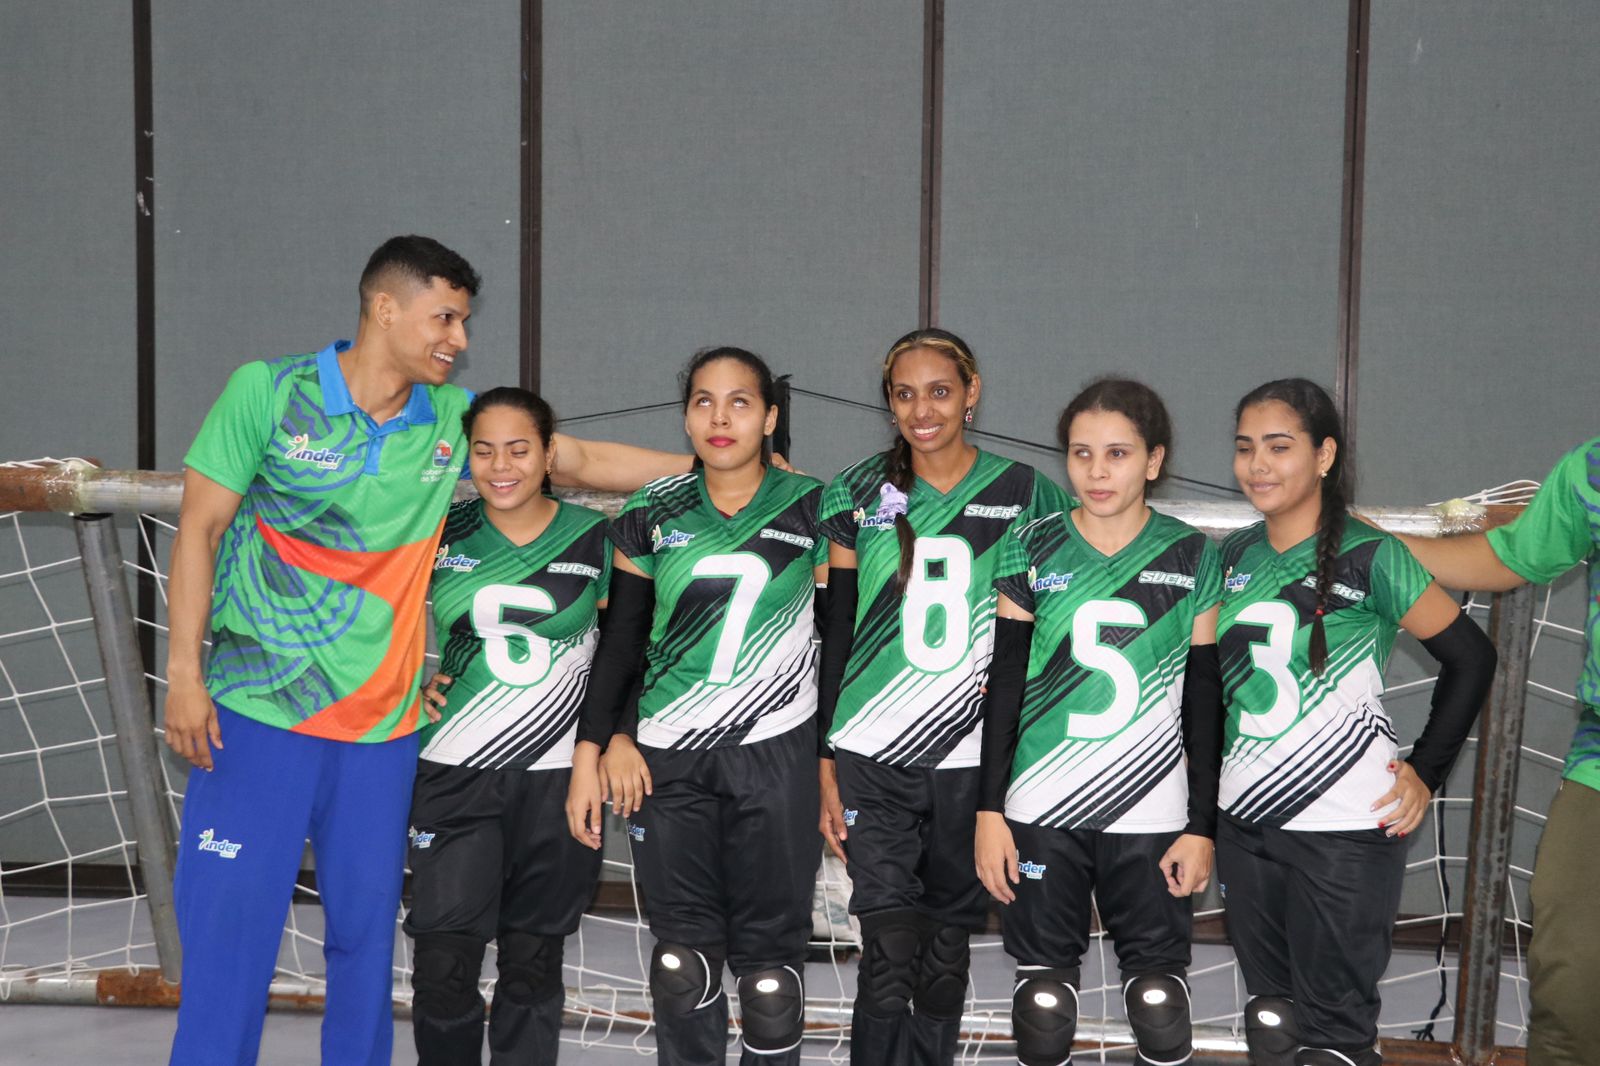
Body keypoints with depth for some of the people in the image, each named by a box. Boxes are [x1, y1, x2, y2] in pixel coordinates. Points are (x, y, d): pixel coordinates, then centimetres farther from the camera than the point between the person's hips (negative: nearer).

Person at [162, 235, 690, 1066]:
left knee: (366, 933, 9)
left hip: (381, 722, 3)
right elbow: (199, 529, -2)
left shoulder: (454, 419, 4)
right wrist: (184, 673, -8)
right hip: (259, 710, -3)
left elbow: (582, 462, 12)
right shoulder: (269, 391, -4)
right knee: (228, 926, -2)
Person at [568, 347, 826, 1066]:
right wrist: (595, 747, 3)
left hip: (774, 752, -2)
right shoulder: (650, 515, 7)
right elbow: (620, 638, 10)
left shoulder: (813, 509, 2)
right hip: (667, 758, 2)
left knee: (768, 951, 0)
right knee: (682, 950, 2)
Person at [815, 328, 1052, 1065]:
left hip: (976, 757, 1)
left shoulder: (1022, 492, 3)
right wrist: (825, 766, 2)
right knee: (889, 958, -7)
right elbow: (835, 636, 5)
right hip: (873, 759, -1)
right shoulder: (857, 496, 4)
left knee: (947, 949, 9)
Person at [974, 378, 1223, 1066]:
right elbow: (1004, 684, 2)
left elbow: (1204, 701, 3)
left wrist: (1202, 827, 0)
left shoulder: (1193, 559, 1)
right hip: (1042, 812, 0)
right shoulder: (1031, 548, 2)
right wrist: (990, 811, -1)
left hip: (1150, 814, 0)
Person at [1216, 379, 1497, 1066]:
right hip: (1244, 824, 6)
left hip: (1345, 829, -5)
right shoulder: (1234, 557, 7)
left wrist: (1426, 772, -5)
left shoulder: (1370, 557, -9)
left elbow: (1470, 656, -3)